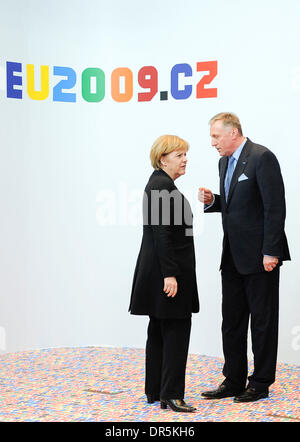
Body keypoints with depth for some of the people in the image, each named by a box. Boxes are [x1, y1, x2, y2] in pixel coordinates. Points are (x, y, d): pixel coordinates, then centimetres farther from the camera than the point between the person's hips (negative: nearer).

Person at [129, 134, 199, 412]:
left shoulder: (160, 184, 16)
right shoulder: (162, 185, -15)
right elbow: (161, 234, -21)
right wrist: (170, 274, -23)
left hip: (159, 272, 11)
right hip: (166, 270, -11)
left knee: (159, 331, 13)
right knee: (177, 330, -6)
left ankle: (155, 392, 20)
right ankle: (171, 395, -1)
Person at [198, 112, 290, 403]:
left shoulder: (262, 158, -13)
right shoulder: (225, 162, 14)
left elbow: (275, 207, -17)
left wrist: (270, 253, -20)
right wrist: (212, 201, 3)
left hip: (260, 255, -8)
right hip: (233, 256, 9)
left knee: (263, 321, 3)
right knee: (231, 320, 12)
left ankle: (260, 384, 13)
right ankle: (234, 381, 21)